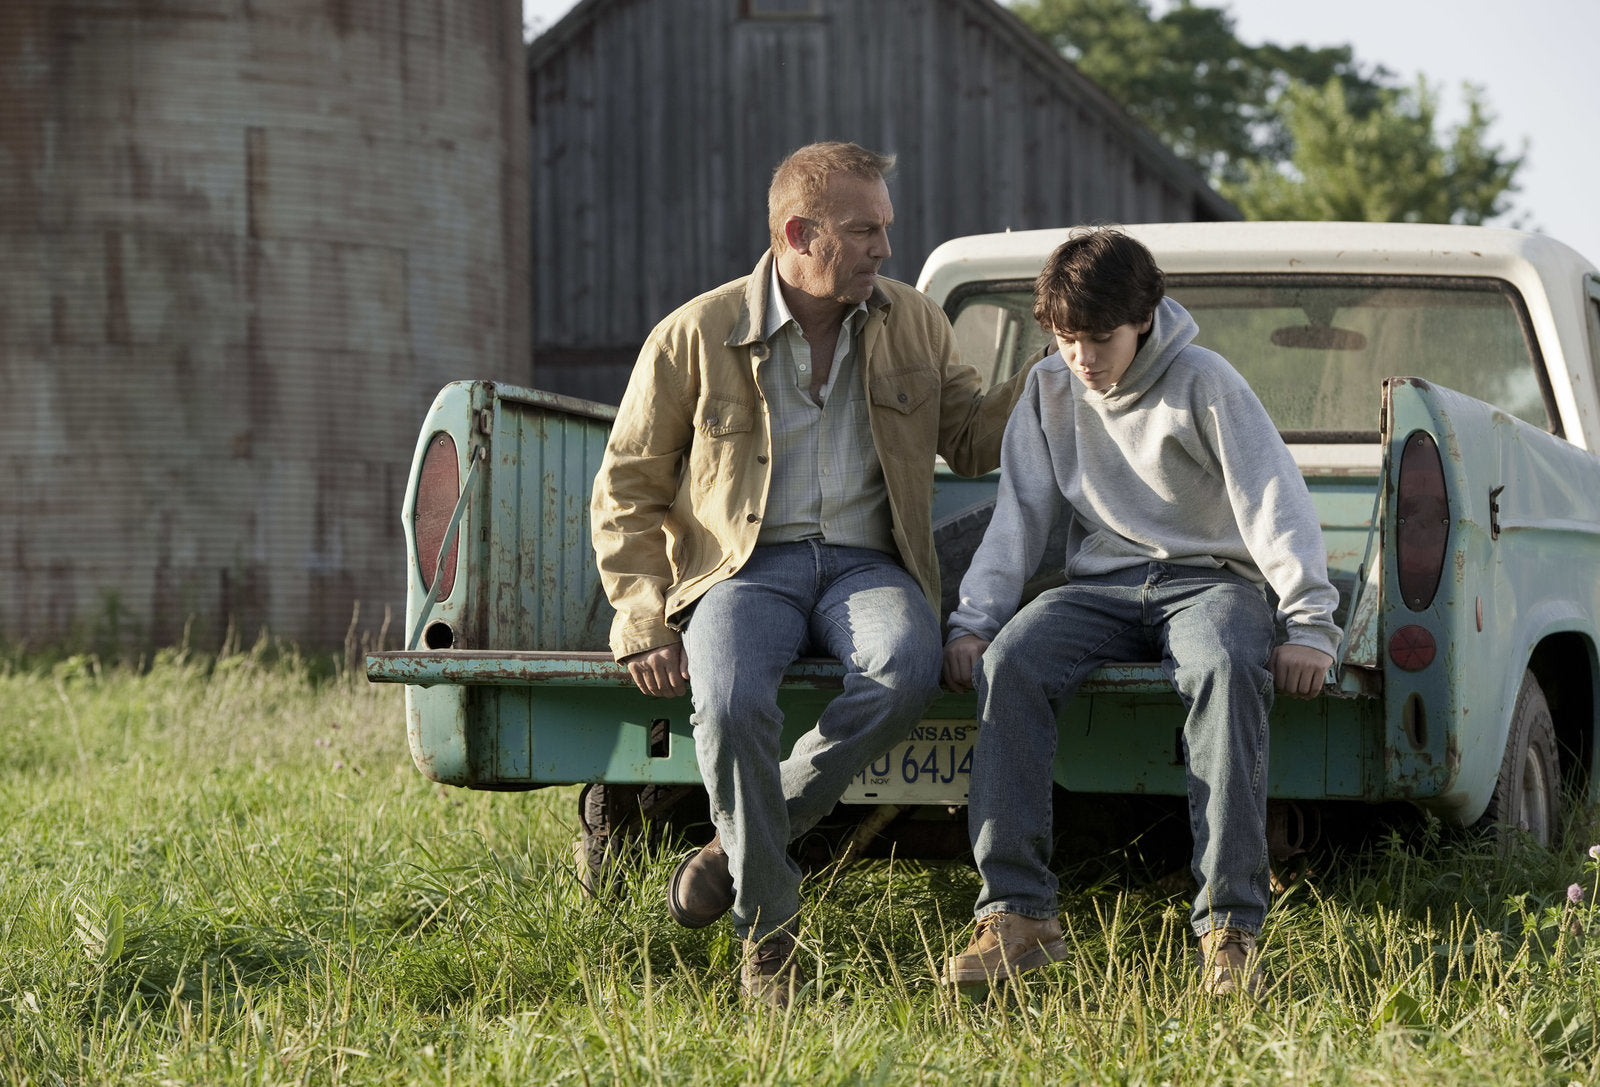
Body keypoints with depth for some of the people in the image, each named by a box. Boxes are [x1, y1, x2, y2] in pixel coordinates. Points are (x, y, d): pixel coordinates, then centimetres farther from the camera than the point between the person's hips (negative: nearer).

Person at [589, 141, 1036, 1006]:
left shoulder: (912, 325, 11)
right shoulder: (695, 337, 1)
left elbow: (973, 441, 18)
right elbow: (627, 492, 5)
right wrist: (644, 624, -6)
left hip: (866, 565, 2)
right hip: (744, 567, -2)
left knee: (908, 671, -35)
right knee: (731, 703, -36)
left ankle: (739, 846, -17)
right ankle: (768, 935, -19)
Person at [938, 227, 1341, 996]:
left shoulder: (1202, 382, -5)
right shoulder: (1050, 390, 8)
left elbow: (1273, 498, -9)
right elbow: (1019, 514, 8)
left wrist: (1309, 623, -18)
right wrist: (972, 620, -5)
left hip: (1208, 577, -3)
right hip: (1102, 583, 4)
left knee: (1225, 666, -39)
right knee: (1009, 660, -29)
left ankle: (1229, 927, -41)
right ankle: (1018, 915, -31)